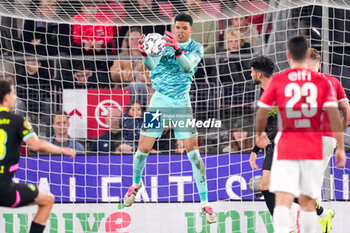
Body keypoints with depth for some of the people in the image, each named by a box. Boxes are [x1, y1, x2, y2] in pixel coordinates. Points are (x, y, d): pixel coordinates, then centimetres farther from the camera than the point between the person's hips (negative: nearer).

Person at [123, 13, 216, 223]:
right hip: (160, 101, 1)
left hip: (181, 103, -1)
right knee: (143, 149, 1)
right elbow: (152, 65, -15)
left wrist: (178, 50, -40)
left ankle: (205, 204, -4)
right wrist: (145, 54, -38)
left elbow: (188, 65, -20)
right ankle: (136, 184, 32)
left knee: (193, 153, -9)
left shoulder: (196, 48, -1)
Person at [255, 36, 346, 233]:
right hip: (313, 150, 2)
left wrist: (260, 134, 23)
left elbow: (262, 114, 3)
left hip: (285, 149, -2)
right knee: (308, 202, 14)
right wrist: (341, 148, 2)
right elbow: (335, 115, -4)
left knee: (283, 201, -10)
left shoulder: (277, 81, 0)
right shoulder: (322, 82, 3)